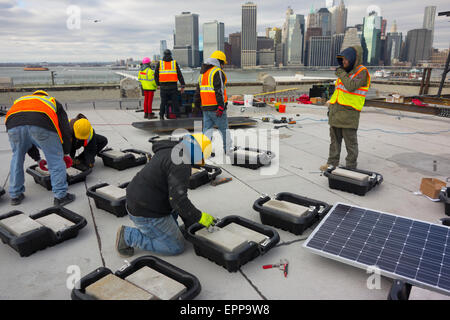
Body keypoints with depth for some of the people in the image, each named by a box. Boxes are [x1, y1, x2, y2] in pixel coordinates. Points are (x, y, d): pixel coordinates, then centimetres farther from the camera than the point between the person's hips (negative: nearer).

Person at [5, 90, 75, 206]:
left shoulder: (19, 101, 44)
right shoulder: (53, 102, 37)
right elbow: (65, 129, 27)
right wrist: (66, 153, 37)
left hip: (14, 124, 4)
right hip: (42, 125, -3)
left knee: (17, 159, 25)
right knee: (56, 160, 10)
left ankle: (15, 195, 34)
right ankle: (60, 196, 14)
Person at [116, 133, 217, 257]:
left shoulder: (170, 152, 11)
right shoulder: (181, 163, -21)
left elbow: (176, 192, 18)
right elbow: (178, 199, -29)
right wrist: (200, 217, -14)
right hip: (147, 215, -10)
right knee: (177, 247, 5)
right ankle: (128, 236, 1)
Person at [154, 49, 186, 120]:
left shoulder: (159, 63, 5)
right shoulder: (175, 63, 3)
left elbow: (156, 75, 7)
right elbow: (180, 75, 0)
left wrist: (158, 85, 15)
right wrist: (182, 85, 1)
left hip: (163, 86, 2)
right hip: (173, 86, -1)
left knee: (163, 102, 11)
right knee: (175, 102, 4)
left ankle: (161, 116, 12)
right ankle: (176, 115, 3)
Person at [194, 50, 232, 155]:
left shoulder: (203, 73, 17)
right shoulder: (218, 72, -10)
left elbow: (198, 90, 22)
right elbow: (219, 90, -19)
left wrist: (196, 103, 28)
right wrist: (221, 106, -23)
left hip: (205, 107, 7)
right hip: (216, 107, -7)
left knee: (207, 129, 10)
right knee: (224, 129, 7)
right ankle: (227, 149, 18)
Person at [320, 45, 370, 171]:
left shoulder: (362, 72, -8)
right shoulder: (345, 71, 17)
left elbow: (352, 86, -25)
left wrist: (342, 74, -12)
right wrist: (331, 106, 20)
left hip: (349, 112, -8)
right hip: (336, 111, 8)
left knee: (350, 141, 0)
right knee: (335, 139, 14)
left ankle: (351, 166, 10)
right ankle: (332, 163, 24)